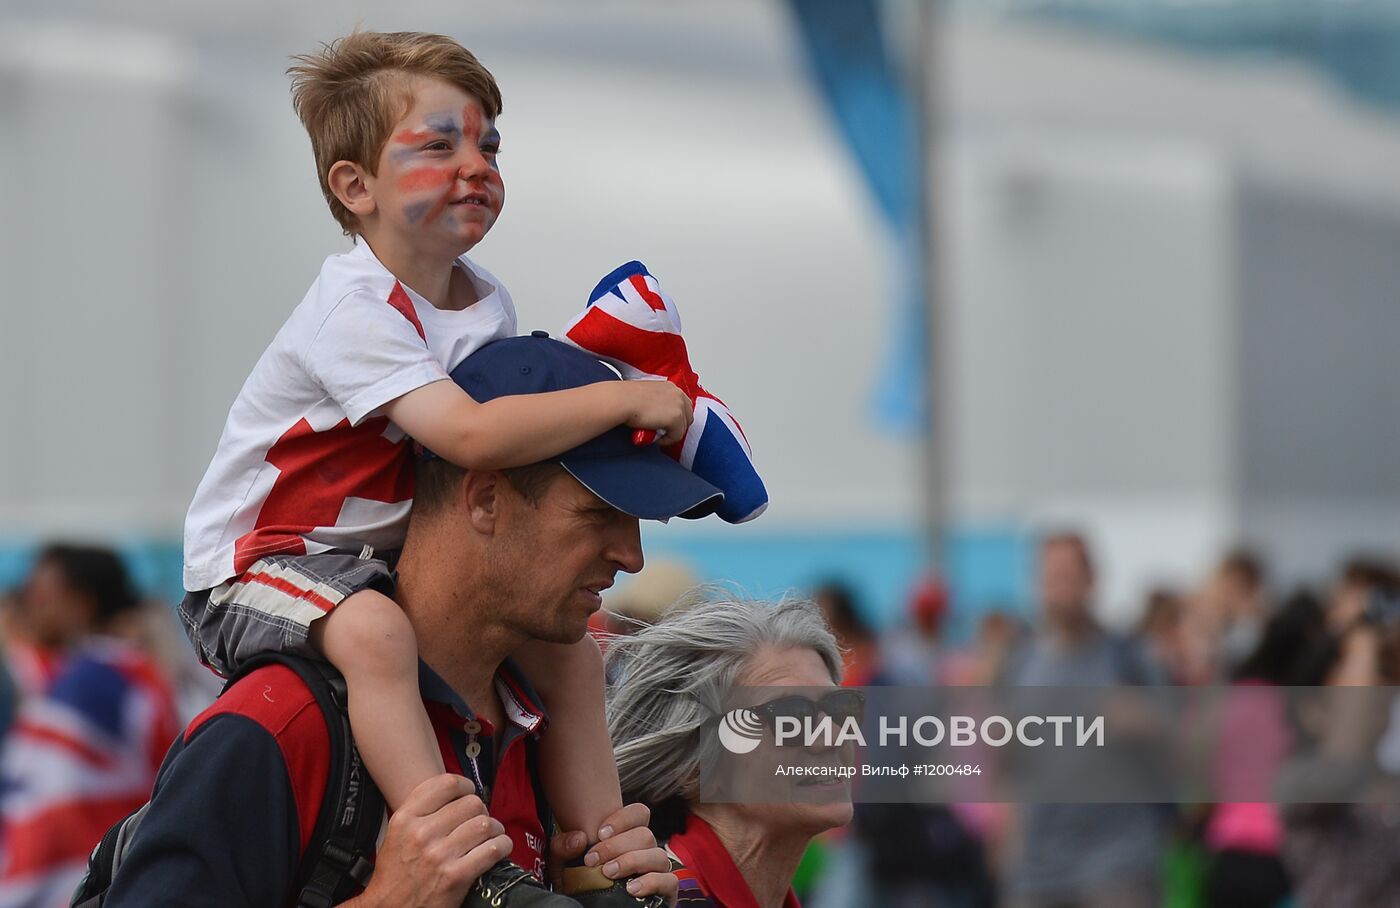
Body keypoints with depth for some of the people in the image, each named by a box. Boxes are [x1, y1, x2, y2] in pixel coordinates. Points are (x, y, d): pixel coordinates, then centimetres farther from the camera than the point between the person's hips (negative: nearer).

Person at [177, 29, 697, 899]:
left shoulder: (488, 304, 4)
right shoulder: (357, 311, -25)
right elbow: (470, 434, -37)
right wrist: (625, 400, -33)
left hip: (390, 559, 9)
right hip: (256, 566, -9)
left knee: (569, 648, 6)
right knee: (374, 632, -39)